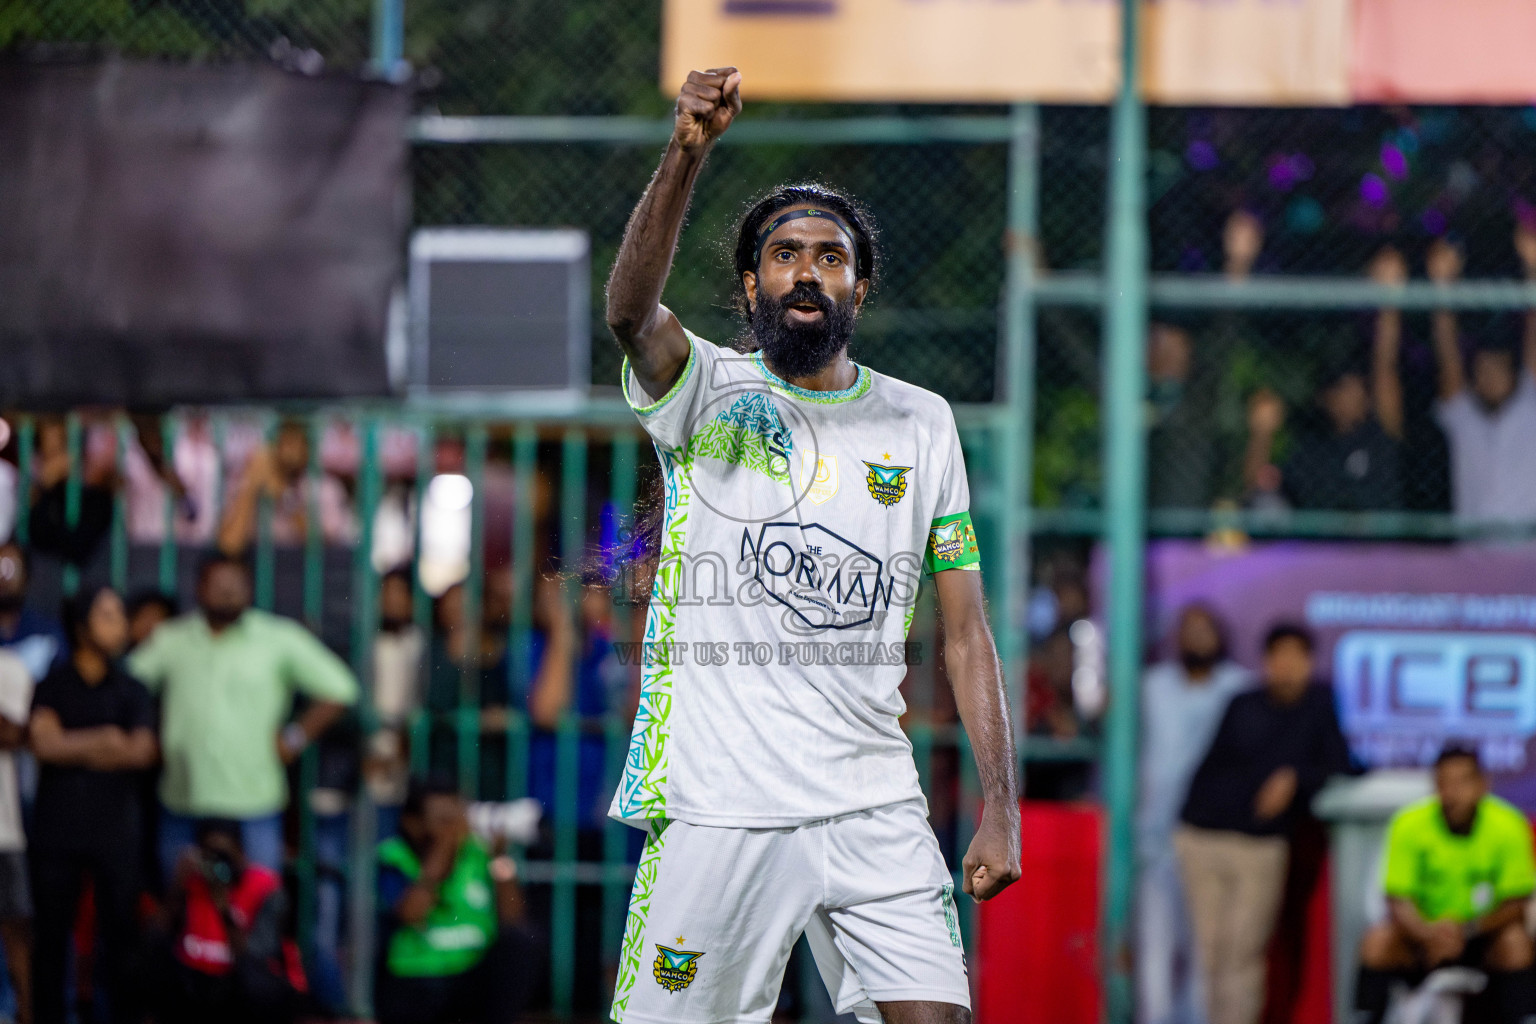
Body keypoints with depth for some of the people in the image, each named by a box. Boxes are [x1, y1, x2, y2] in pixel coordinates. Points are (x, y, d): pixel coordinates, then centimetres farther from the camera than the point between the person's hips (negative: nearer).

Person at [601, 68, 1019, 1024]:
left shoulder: (922, 424, 11)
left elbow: (966, 631, 12)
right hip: (717, 804, -2)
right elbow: (630, 310, -21)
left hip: (877, 810, 2)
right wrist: (689, 151, -36)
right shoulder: (708, 391, 3)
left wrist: (1001, 805, 2)